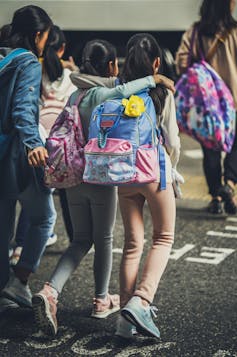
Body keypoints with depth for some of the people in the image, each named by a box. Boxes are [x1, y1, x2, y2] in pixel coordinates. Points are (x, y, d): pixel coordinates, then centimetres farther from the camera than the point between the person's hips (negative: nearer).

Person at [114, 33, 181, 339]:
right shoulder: (163, 94, -8)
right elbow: (172, 141, -5)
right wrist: (171, 170, 11)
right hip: (156, 172, -3)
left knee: (132, 244, 13)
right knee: (163, 239, 13)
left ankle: (126, 318, 10)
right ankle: (140, 302, -7)